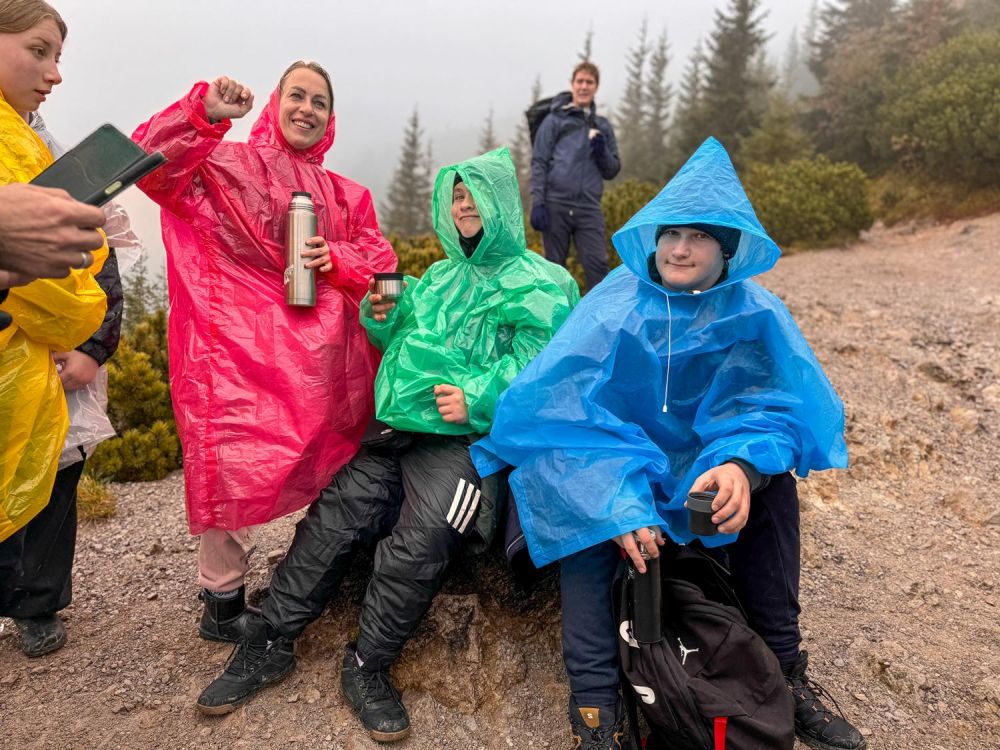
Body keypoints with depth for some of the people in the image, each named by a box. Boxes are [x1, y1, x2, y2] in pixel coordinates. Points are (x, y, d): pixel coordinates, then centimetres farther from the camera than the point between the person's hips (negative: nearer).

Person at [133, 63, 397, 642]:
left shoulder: (345, 195, 20)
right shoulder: (225, 164, 6)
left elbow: (381, 257, 14)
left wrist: (337, 260, -7)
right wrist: (204, 113, -23)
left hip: (321, 356, 5)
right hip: (239, 347, -4)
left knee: (329, 465, 9)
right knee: (232, 464, -6)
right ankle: (223, 596, 15)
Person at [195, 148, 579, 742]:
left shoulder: (539, 284, 3)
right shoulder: (439, 278, 25)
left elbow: (536, 363, -10)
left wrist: (478, 398, -23)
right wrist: (385, 316, 6)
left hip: (465, 437, -6)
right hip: (397, 428, 6)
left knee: (418, 543, -25)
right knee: (332, 517, -7)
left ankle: (368, 668, -5)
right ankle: (269, 645, 6)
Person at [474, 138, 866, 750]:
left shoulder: (754, 314, -7)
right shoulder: (614, 307, -15)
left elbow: (777, 405, -12)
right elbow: (559, 408, -23)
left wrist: (742, 462, -37)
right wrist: (616, 501, -37)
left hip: (696, 465, 3)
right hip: (609, 463, -2)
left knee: (772, 485, -20)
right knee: (592, 512, -31)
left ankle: (785, 670, -6)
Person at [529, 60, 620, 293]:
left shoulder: (603, 126, 18)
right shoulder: (554, 120, 7)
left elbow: (612, 171, 18)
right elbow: (539, 163, 1)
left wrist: (602, 151, -3)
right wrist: (537, 204, -9)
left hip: (589, 208, 2)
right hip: (556, 205, -2)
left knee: (597, 263, -8)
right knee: (555, 266, 3)